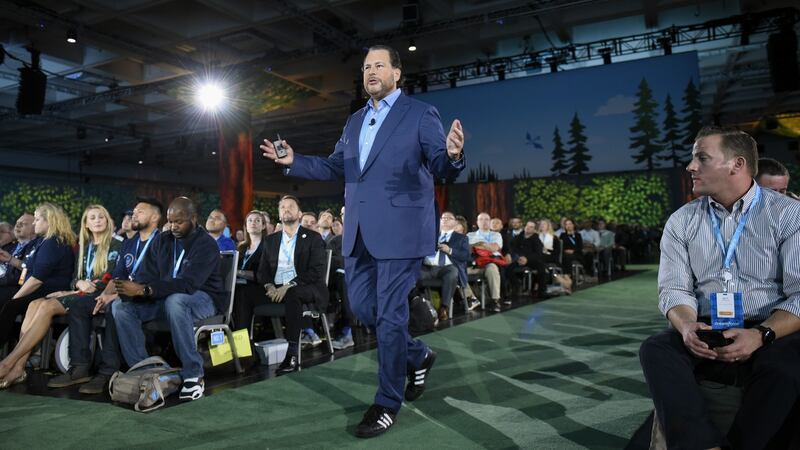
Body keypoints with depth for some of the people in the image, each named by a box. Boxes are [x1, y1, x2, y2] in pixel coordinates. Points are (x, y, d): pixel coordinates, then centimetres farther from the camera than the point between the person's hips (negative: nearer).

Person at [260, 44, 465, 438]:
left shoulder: (420, 114, -2)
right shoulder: (355, 121, 18)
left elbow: (441, 169, -9)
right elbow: (336, 168, 21)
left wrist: (453, 155, -32)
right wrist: (294, 161, 10)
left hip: (400, 230, -7)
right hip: (359, 232, 7)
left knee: (389, 315, -3)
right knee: (362, 308, 12)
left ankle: (387, 404, 13)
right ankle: (417, 356, 35)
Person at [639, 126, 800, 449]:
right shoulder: (681, 221, 9)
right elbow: (673, 288, 2)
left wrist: (761, 335, -23)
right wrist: (687, 327, -19)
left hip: (770, 334, -2)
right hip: (706, 333, 2)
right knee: (656, 349, -25)